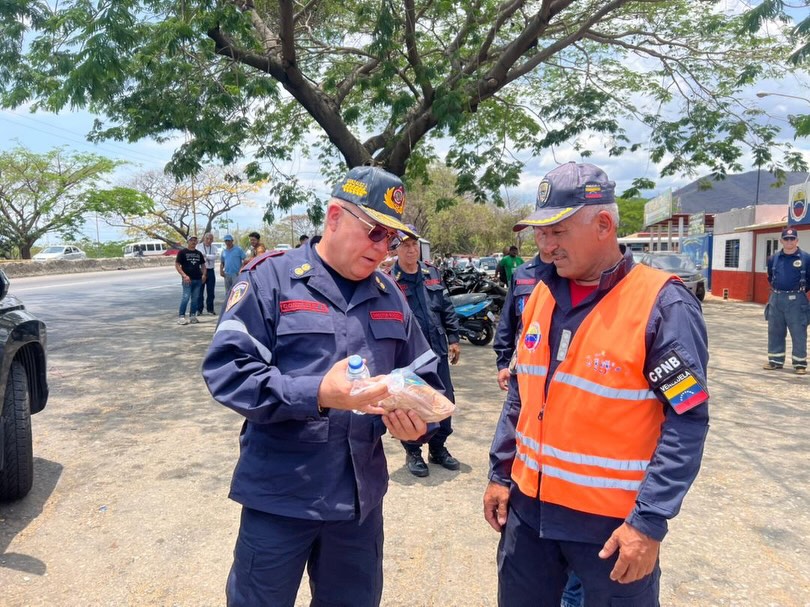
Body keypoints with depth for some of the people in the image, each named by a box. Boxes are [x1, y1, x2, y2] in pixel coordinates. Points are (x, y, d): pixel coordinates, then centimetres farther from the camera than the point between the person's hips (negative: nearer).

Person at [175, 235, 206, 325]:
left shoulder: (198, 253, 15)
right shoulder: (182, 252, -1)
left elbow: (203, 264, 22)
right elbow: (177, 265, -5)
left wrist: (204, 274, 4)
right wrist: (184, 275, -15)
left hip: (198, 279, 5)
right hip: (187, 279, -5)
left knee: (195, 298, 8)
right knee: (186, 297, -10)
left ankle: (192, 316, 15)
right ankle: (181, 317, -6)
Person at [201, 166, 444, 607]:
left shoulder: (390, 296, 7)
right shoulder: (269, 278, -9)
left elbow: (423, 376, 12)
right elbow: (227, 370, -17)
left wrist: (417, 414, -10)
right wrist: (316, 393, -28)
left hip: (361, 496, 5)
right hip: (280, 497, -4)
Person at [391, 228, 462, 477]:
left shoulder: (432, 273, 9)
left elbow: (447, 309, 14)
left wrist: (453, 338, 10)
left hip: (437, 351, 5)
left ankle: (438, 448, 30)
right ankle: (413, 453, 24)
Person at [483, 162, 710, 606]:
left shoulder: (663, 304, -15)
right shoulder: (541, 296, 3)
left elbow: (687, 421, -15)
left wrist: (649, 522, -18)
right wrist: (500, 474, 9)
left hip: (614, 521, -5)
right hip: (529, 509, 6)